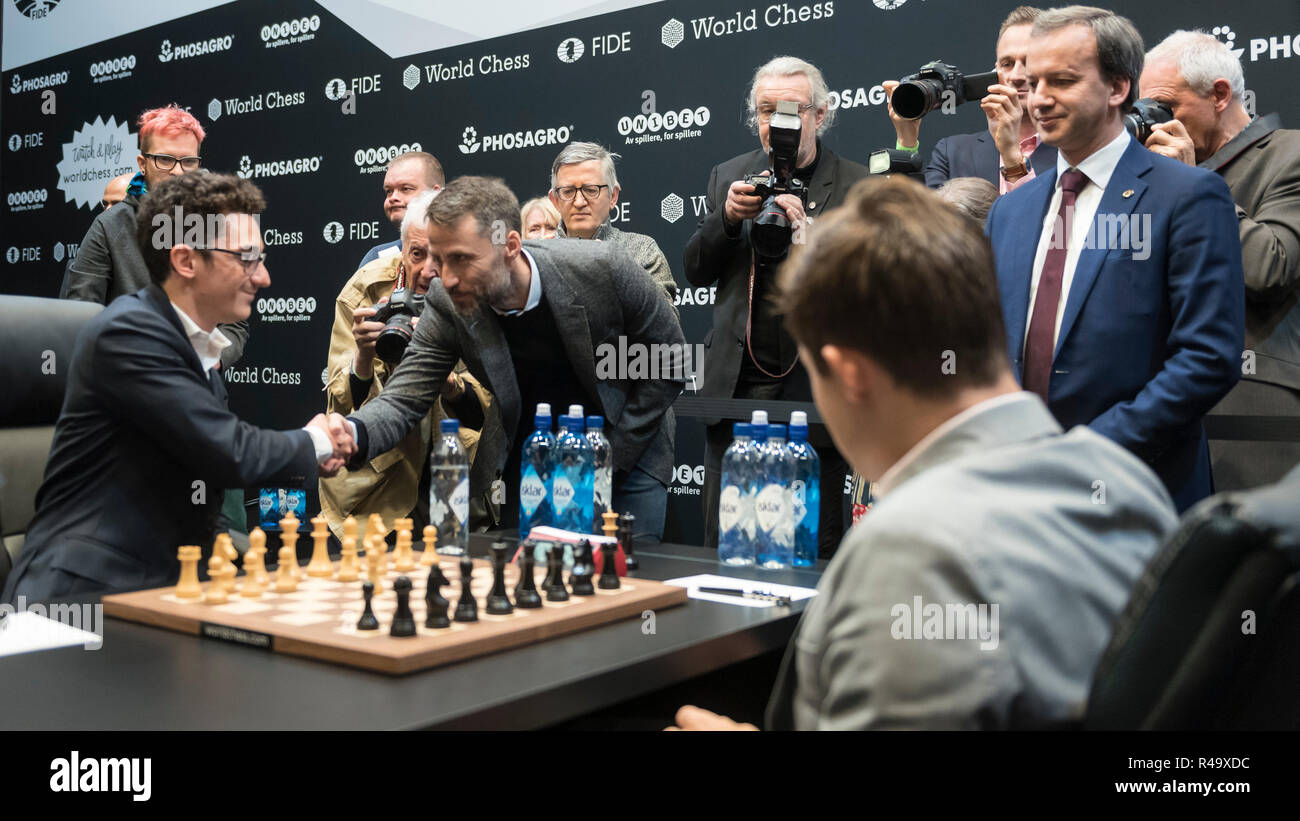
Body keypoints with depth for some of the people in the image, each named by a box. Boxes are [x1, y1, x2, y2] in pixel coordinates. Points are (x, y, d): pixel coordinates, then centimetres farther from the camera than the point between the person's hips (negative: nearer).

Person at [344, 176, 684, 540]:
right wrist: (352, 435, -41)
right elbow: (404, 398, -18)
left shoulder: (604, 268, -26)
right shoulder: (446, 303, -19)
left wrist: (609, 457, -16)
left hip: (627, 447, -2)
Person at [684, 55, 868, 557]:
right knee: (722, 551, 9)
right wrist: (727, 218, -9)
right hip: (735, 387, 3)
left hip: (814, 392, -3)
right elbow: (695, 272, 9)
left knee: (814, 552, 3)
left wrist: (805, 229, -22)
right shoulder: (729, 177, 12)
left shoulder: (857, 186, 0)